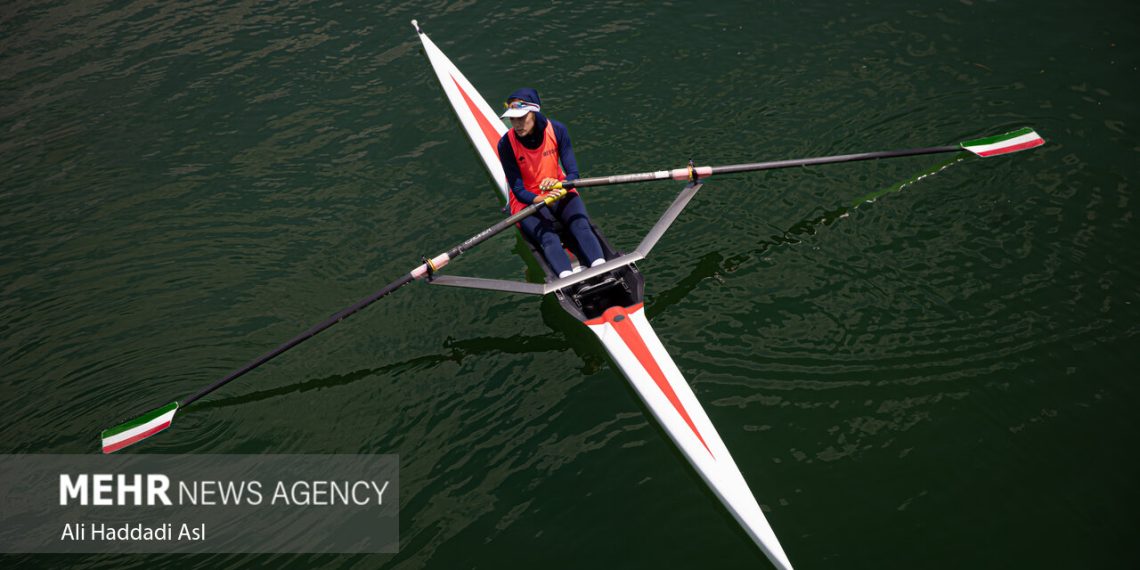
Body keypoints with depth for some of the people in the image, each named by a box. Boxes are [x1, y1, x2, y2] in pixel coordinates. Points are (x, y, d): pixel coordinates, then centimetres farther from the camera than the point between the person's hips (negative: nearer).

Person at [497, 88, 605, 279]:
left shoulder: (557, 130, -12)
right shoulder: (506, 144, -16)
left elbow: (573, 174, -12)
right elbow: (518, 190, -15)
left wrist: (559, 184, -36)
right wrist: (541, 200, -36)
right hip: (528, 201, -2)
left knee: (582, 227, -28)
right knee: (548, 239, -32)